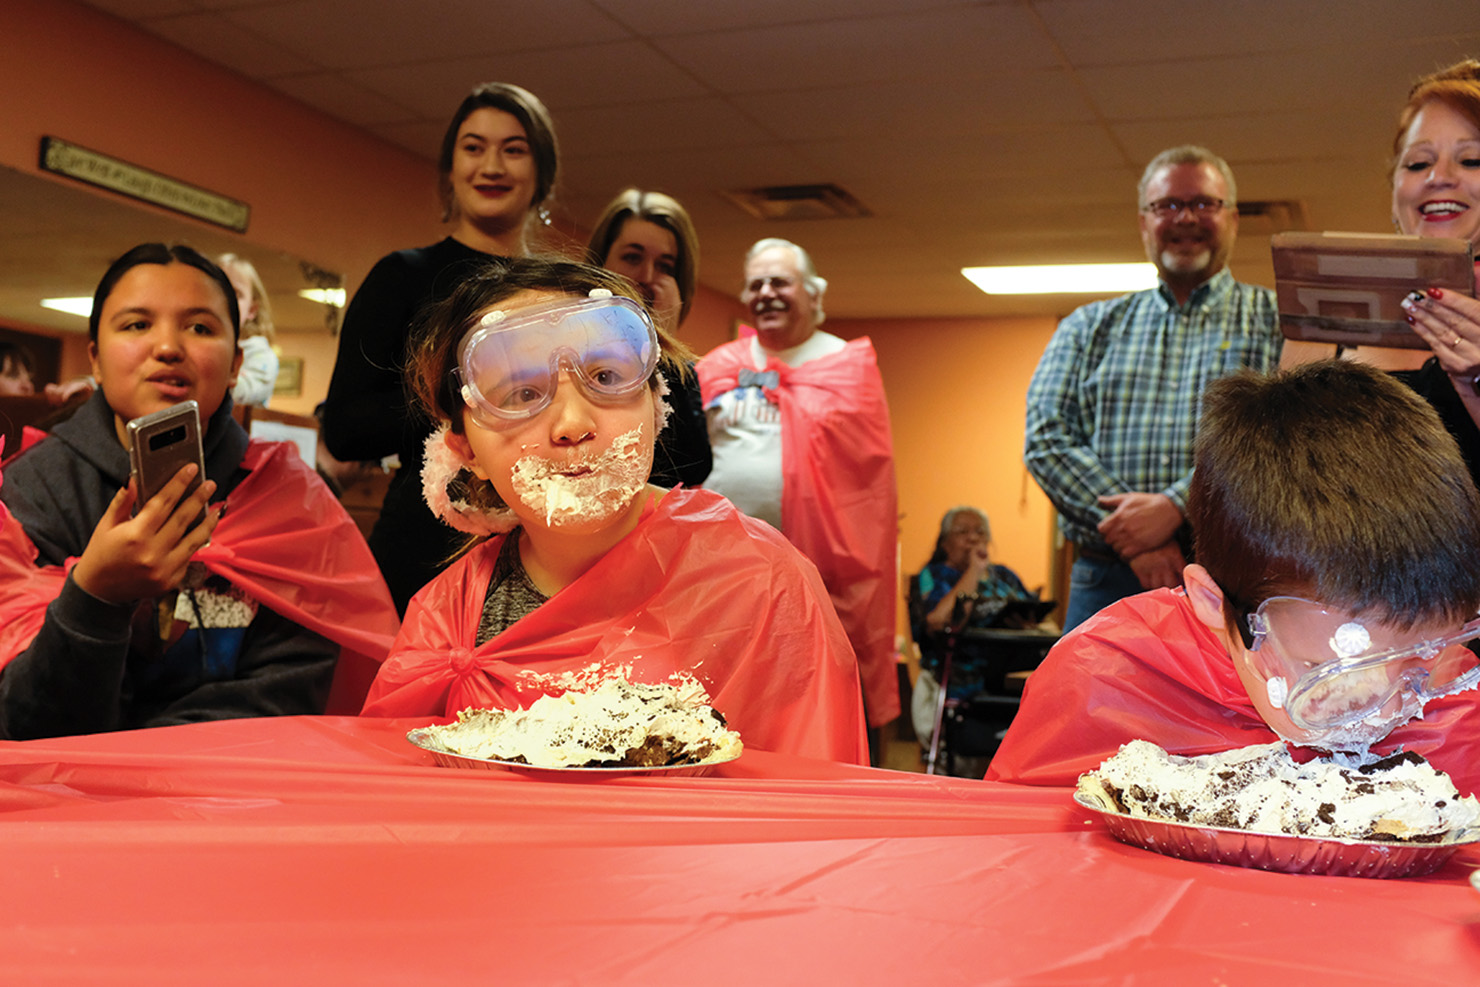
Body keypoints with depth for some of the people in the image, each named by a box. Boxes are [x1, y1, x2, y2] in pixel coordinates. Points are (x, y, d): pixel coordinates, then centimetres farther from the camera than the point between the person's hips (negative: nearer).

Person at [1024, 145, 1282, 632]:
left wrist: (1176, 506, -17)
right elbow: (1046, 438, 5)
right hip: (1108, 584, 2)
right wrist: (1130, 538, -9)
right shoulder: (1089, 327, 18)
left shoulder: (1277, 321, 12)